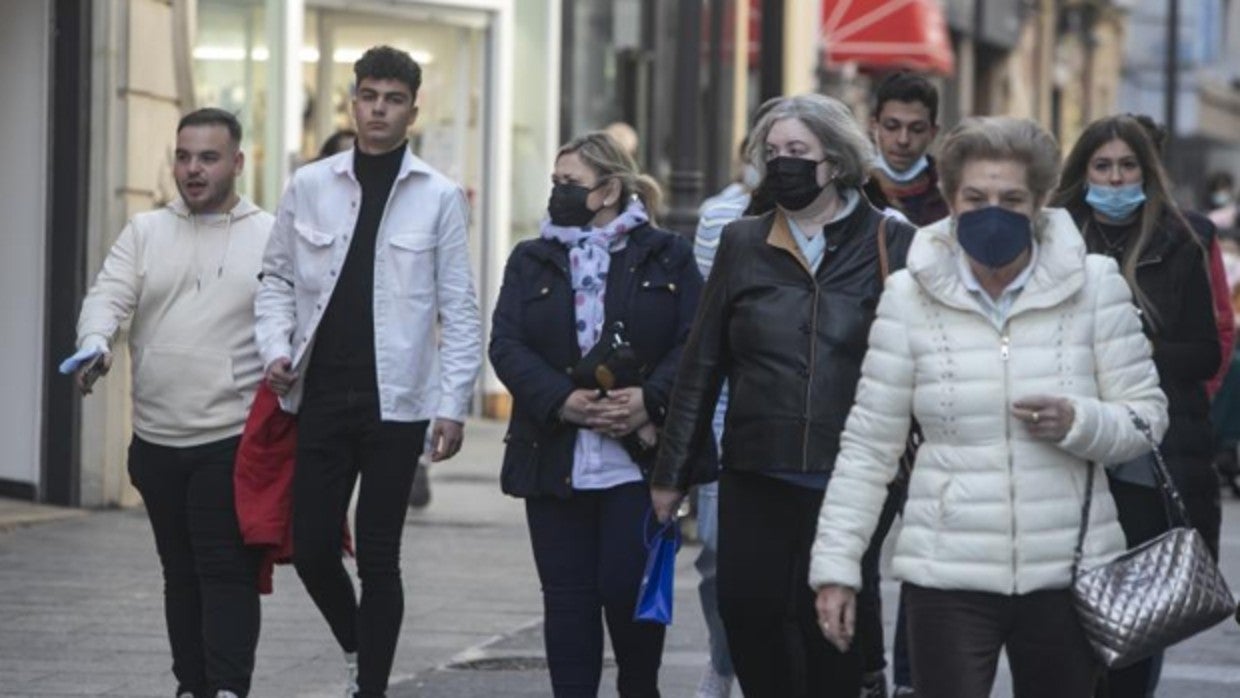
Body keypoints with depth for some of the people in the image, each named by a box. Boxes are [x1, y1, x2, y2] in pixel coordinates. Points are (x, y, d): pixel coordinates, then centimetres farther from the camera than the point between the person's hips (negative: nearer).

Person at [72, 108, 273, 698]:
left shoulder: (271, 238, 2)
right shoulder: (145, 233, 10)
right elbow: (108, 295, -2)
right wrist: (96, 342, -23)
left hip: (232, 439, -4)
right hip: (157, 440, 4)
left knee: (227, 572, -10)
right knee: (181, 572, 12)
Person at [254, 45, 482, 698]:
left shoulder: (439, 197, 0)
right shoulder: (309, 187, 5)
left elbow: (458, 309, 0)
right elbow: (277, 279, 13)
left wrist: (453, 404, -6)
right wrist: (276, 347, -4)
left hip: (395, 400, -2)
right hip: (321, 394, 2)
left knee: (378, 557, 1)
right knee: (312, 548, 3)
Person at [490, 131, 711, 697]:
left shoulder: (667, 257, 6)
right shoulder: (530, 262, 12)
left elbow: (695, 344, -3)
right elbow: (506, 346, 0)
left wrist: (650, 399, -19)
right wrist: (563, 401, -15)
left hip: (641, 456, -2)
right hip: (556, 457, 2)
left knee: (628, 584, -6)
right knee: (567, 595, 2)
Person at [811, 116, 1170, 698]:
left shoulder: (1093, 286, 0)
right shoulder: (910, 297, 0)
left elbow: (1146, 417, 4)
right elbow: (869, 446, 4)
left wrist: (1080, 424, -17)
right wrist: (835, 564, 0)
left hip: (1068, 576, 1)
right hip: (948, 578, -1)